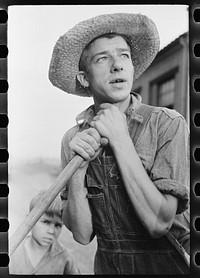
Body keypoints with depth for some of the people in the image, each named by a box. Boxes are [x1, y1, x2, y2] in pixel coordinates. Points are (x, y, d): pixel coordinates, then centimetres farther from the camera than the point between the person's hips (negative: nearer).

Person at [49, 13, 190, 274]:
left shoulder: (168, 124, -17)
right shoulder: (72, 138, -8)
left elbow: (159, 223, -23)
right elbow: (82, 234, -9)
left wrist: (120, 140, -24)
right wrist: (78, 170, -24)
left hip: (164, 262, -2)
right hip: (106, 264, 3)